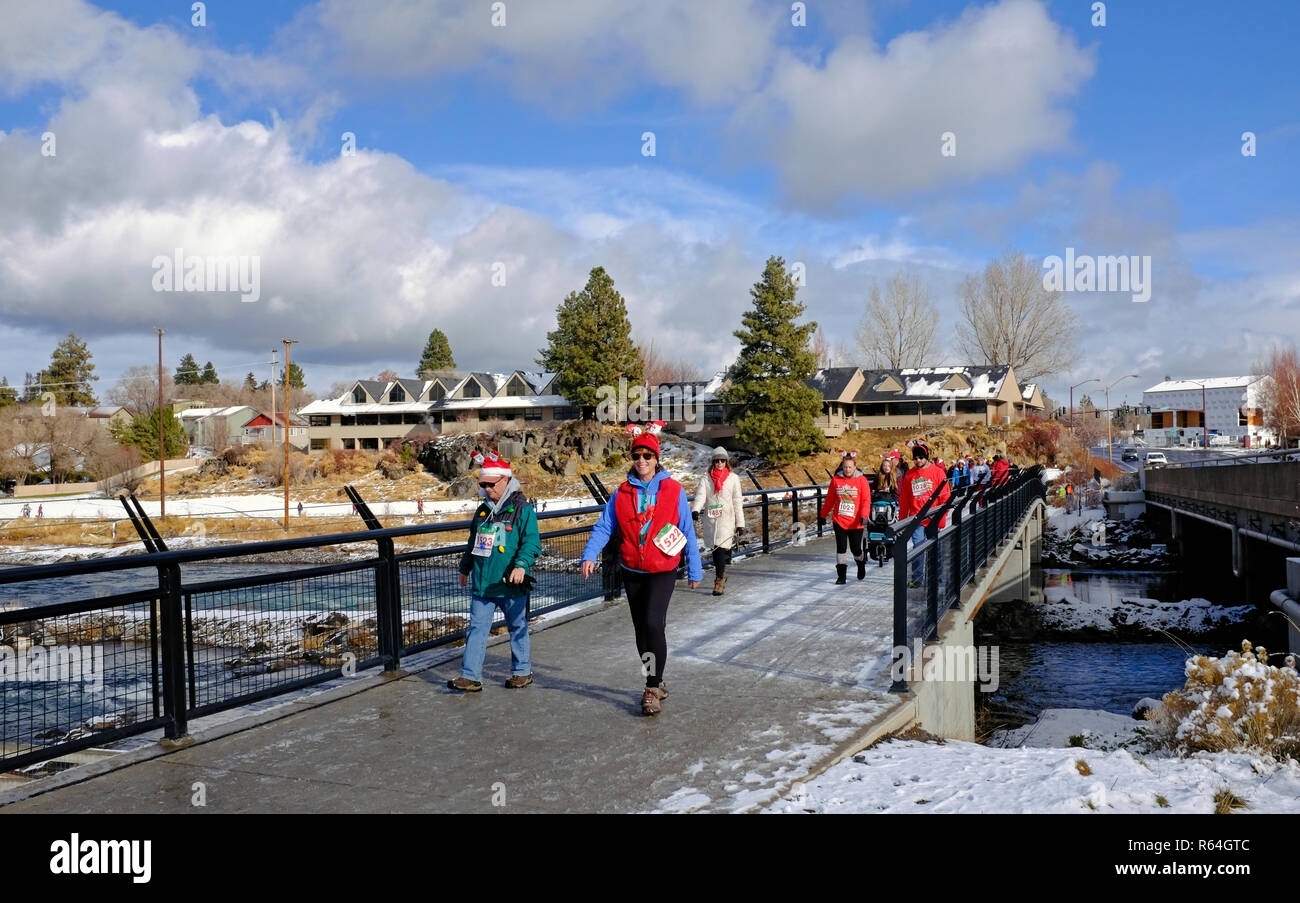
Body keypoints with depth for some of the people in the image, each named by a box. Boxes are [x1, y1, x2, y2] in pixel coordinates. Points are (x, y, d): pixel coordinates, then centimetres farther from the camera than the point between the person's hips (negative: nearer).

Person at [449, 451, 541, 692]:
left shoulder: (522, 509, -8)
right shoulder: (483, 510, 12)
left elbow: (531, 543, -13)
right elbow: (473, 543, 24)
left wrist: (521, 565, -28)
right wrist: (465, 568, 31)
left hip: (510, 584, -5)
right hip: (481, 583, 5)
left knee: (518, 628, 10)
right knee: (477, 628, 3)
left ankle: (522, 672, 24)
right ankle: (470, 677, 5)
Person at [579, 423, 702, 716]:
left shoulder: (673, 490, -4)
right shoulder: (622, 492, 2)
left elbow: (688, 533, 0)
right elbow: (604, 527, -4)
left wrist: (694, 570, 3)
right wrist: (589, 555, -21)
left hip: (663, 571, -3)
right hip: (632, 571, 4)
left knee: (653, 624, -19)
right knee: (641, 630, 12)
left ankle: (652, 688, -8)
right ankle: (656, 684, 29)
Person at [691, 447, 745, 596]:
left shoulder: (733, 478, 6)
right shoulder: (706, 479, 7)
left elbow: (737, 502, 7)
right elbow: (700, 496, -6)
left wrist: (740, 523, 4)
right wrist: (695, 510, -26)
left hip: (726, 519, -2)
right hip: (710, 520, 2)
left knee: (721, 549, -13)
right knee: (715, 550, 8)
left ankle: (719, 580, -7)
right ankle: (721, 576, 27)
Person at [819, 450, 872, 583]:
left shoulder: (861, 480, -3)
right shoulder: (836, 479, 2)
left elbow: (866, 500, -6)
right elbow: (830, 499, 13)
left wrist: (864, 516, -18)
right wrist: (823, 514, 19)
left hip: (855, 522, -1)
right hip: (839, 521, 2)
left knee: (856, 548, 5)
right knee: (841, 547, -1)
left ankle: (861, 564, 38)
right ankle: (841, 576, 7)